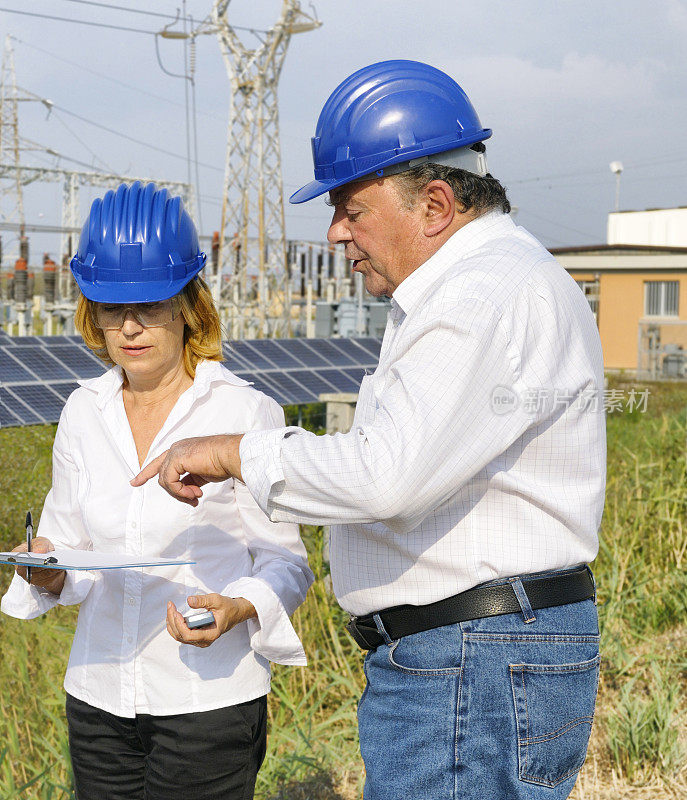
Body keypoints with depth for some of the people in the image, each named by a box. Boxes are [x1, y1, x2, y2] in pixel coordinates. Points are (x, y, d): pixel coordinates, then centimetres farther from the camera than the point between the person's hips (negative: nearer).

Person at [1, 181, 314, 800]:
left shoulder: (247, 413, -9)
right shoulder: (84, 412, 5)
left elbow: (286, 561, -4)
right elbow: (67, 541, 12)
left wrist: (238, 609, -23)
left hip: (210, 698, -4)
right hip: (98, 694, 4)